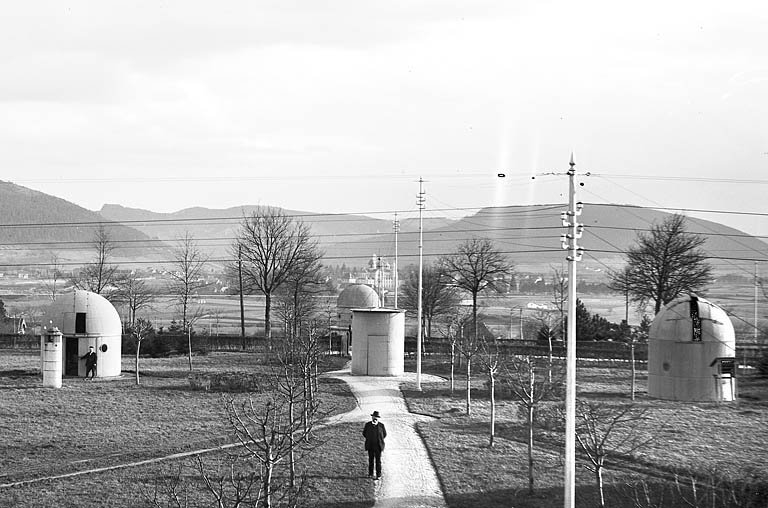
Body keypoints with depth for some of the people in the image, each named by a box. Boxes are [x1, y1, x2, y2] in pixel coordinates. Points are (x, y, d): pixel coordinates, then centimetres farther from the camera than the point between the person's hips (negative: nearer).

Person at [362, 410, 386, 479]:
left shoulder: (381, 425, -4)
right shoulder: (367, 425, 0)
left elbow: (384, 434, 10)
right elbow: (364, 433, 13)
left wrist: (380, 440, 6)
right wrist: (369, 439, 9)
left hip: (378, 446, -2)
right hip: (370, 445, 2)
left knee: (378, 460, -2)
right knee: (371, 460, 7)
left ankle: (378, 475, 2)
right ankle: (370, 474, 16)